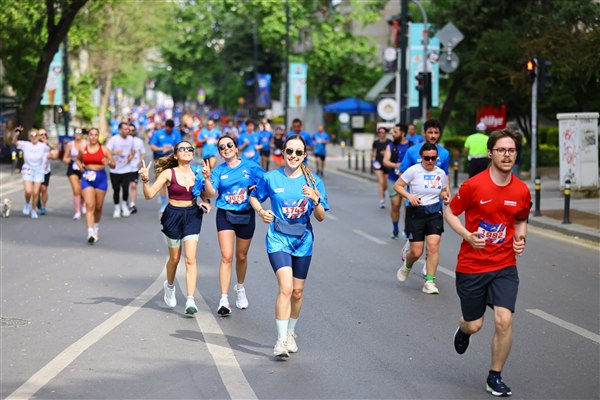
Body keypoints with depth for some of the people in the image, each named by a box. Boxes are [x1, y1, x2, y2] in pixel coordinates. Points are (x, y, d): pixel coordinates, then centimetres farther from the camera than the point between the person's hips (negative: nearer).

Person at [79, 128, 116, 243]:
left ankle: (96, 227, 38)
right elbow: (78, 159, 26)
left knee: (98, 207, 11)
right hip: (87, 178, 0)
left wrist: (109, 162, -20)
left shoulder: (104, 149, 1)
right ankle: (90, 233, -20)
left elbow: (114, 165, 2)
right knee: (89, 206, -14)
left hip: (101, 178, 1)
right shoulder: (83, 149, 5)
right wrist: (80, 165, 4)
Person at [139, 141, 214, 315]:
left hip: (192, 216, 1)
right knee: (174, 258, 12)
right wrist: (145, 180, -27)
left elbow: (209, 195, -6)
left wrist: (207, 178, -21)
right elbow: (149, 195, -9)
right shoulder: (168, 173, -7)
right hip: (173, 215, -1)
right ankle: (169, 285, 43)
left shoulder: (197, 173, 1)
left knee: (190, 259, -9)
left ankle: (190, 300, -11)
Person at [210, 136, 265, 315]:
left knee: (241, 256, 15)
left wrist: (258, 188, -16)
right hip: (225, 215, -1)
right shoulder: (218, 171, 1)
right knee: (226, 257, -12)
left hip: (246, 215, 1)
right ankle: (224, 300, -13)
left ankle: (240, 289, 41)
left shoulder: (250, 166, 0)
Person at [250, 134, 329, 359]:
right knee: (286, 287, -19)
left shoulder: (313, 181, -1)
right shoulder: (271, 178, -4)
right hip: (278, 239, -3)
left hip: (303, 241, 3)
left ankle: (290, 334, 33)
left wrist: (315, 200, -20)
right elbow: (254, 197, 13)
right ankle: (281, 340, -16)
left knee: (297, 292, 12)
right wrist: (261, 211, -7)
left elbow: (321, 217, 0)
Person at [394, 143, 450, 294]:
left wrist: (445, 196, -3)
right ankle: (407, 264, 36)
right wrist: (409, 196, -18)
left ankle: (429, 282, -4)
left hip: (435, 212, 3)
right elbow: (397, 185, -3)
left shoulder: (441, 173, 5)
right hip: (416, 212, -3)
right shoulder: (414, 170, -8)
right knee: (416, 252, -1)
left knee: (433, 246, -12)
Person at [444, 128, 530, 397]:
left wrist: (520, 239, -4)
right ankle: (463, 330, 49)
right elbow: (450, 213, -1)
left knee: (504, 320, -14)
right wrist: (468, 236, -17)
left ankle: (495, 376, 6)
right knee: (474, 325, 8)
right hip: (471, 266, -2)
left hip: (505, 266, 2)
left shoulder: (522, 191, -2)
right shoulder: (473, 185, -12)